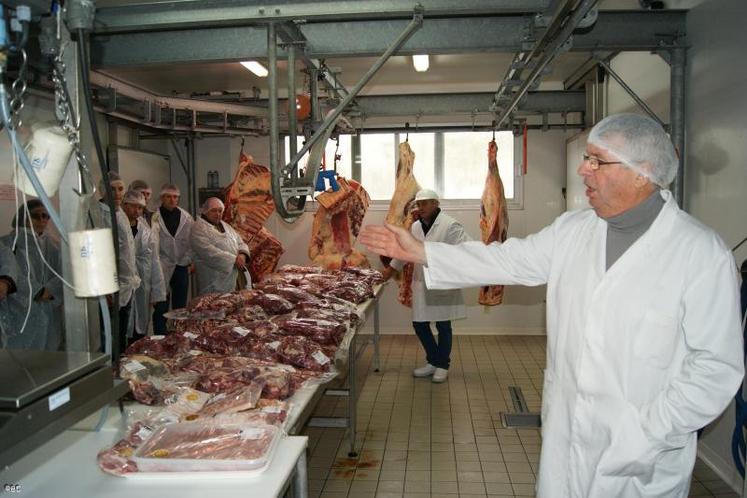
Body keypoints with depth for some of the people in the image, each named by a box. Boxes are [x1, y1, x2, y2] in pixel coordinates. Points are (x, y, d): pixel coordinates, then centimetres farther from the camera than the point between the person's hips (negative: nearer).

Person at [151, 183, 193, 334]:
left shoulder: (187, 218, 4)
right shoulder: (155, 218, -6)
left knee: (180, 307, 10)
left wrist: (191, 262, 0)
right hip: (163, 268, -3)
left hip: (182, 267, 3)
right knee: (161, 307, -1)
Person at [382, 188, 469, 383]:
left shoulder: (450, 225, -12)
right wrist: (390, 269, 22)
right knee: (419, 324, 10)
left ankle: (442, 365, 24)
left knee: (443, 326, 5)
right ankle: (433, 362, 29)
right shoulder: (415, 227, 9)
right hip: (421, 284, 6)